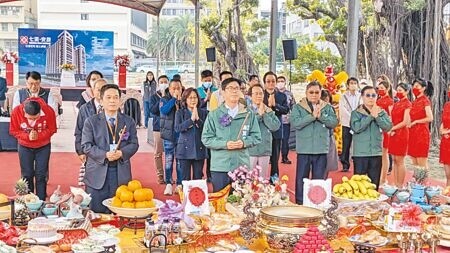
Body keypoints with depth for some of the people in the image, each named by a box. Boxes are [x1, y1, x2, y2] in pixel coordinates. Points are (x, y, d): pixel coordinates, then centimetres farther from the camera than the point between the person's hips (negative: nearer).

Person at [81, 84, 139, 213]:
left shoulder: (129, 121, 10)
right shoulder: (91, 121, 4)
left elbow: (134, 144, 6)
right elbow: (86, 145, -3)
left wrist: (121, 153, -15)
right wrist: (105, 155, -18)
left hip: (121, 173, 2)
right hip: (97, 173, -1)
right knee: (97, 211, 1)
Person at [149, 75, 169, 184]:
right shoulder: (154, 97, 7)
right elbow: (152, 110, -8)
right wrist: (162, 98, -11)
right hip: (158, 127, 0)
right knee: (158, 153, 2)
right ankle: (160, 175, 10)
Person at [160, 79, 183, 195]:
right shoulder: (164, 100, 4)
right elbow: (163, 110, -16)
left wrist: (180, 100, -12)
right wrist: (174, 98, -14)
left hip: (181, 135, 1)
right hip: (168, 135, -1)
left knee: (180, 161, 4)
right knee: (168, 160, 1)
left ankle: (180, 184, 12)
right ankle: (168, 184, 7)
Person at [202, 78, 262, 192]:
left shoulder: (249, 114, 5)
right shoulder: (214, 115, 1)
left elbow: (256, 136, 6)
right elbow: (206, 139, -3)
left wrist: (244, 142, -13)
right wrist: (224, 144, -15)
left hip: (242, 166, 1)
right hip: (219, 167, -1)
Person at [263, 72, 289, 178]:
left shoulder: (282, 96, 8)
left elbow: (286, 110, -7)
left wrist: (275, 105, -19)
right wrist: (268, 105, -23)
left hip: (276, 131, 2)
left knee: (275, 159, 8)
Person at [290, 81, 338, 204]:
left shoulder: (327, 107, 10)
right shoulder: (298, 107, 2)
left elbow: (334, 122, -3)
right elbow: (295, 123, -14)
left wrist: (321, 116, -16)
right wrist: (312, 116, -18)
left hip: (321, 149, 2)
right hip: (304, 149, -2)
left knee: (319, 179, 9)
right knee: (302, 178, 3)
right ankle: (300, 203, 12)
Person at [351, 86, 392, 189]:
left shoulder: (382, 112, 9)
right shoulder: (356, 113, 0)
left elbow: (388, 127, -5)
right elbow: (356, 127, -17)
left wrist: (377, 116, -13)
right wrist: (371, 116, -13)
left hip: (376, 153, 3)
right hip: (360, 153, -3)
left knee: (374, 184, 11)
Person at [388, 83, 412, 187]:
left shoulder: (407, 104, -7)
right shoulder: (396, 104, 15)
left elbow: (405, 122, -14)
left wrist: (392, 128, -10)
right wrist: (391, 130, -2)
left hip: (401, 133, -7)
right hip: (393, 133, 8)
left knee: (399, 161, -5)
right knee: (394, 160, 8)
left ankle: (400, 186, 0)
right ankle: (395, 185, 12)